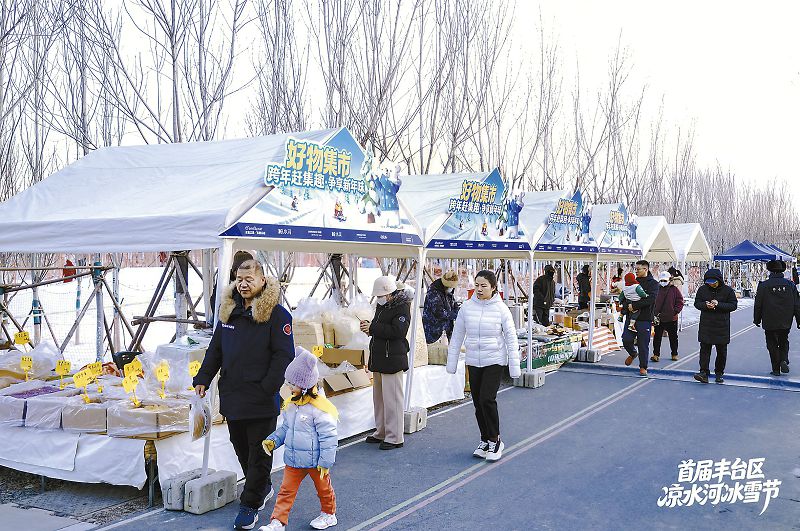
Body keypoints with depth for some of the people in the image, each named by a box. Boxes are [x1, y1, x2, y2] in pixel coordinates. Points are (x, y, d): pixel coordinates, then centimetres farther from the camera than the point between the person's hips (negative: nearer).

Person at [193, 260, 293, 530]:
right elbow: (215, 350, 16)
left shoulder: (276, 314, -9)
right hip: (232, 396, 7)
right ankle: (263, 488, 38)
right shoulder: (229, 312, 11)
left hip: (261, 399, -7)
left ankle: (250, 504, 14)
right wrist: (203, 379, 7)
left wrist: (267, 388, -19)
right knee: (241, 448, 18)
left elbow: (283, 355, -13)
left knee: (258, 452, 3)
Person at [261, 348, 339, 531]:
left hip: (315, 461, -6)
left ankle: (329, 514, 38)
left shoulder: (319, 408, -24)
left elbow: (328, 438, -20)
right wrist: (273, 440, 2)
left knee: (323, 488, 16)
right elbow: (285, 428, 16)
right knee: (286, 490, 7)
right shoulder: (290, 404, 1)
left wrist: (325, 463, -18)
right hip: (294, 459, 6)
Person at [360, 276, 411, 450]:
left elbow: (398, 331, -24)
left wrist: (373, 328, -20)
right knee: (379, 397, 16)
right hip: (378, 359, 10)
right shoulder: (382, 306, 16)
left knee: (392, 398, -6)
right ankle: (381, 433, 28)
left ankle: (394, 438, 2)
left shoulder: (402, 307, -12)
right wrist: (369, 327, 4)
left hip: (393, 360, -9)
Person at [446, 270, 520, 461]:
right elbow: (457, 336, 7)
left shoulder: (501, 308, -7)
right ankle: (485, 440, 25)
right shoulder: (467, 307, 0)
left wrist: (514, 366, -5)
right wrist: (452, 363, 8)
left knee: (487, 399, -13)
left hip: (495, 361, -3)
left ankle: (495, 441, 4)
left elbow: (511, 337, -3)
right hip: (473, 361, 4)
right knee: (477, 402, 8)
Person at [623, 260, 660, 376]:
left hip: (645, 319, -4)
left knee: (643, 344, 0)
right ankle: (633, 354, 27)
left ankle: (643, 367, 15)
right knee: (626, 339, -4)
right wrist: (628, 305, -8)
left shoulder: (653, 283, -2)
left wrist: (634, 305, -20)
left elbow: (651, 299, -17)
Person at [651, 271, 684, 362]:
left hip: (672, 318, -1)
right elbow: (652, 302, 5)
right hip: (658, 319, 1)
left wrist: (675, 311, -11)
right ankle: (656, 354, 7)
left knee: (673, 337, 12)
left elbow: (680, 302, 1)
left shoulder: (675, 289, -2)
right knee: (657, 337, 2)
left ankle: (674, 354, 25)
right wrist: (654, 314, -3)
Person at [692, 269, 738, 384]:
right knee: (705, 349, -6)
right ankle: (704, 372, -9)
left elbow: (733, 305, -7)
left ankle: (719, 373, 21)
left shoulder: (728, 290, -4)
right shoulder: (702, 289, 3)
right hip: (706, 326, 1)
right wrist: (705, 305, -16)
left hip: (722, 326, -1)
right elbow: (697, 303, 5)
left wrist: (719, 305, -21)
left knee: (721, 351, 9)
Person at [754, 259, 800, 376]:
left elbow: (758, 305, -5)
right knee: (784, 342, 20)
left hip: (769, 323, -2)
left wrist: (757, 319, 7)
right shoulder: (790, 284, -2)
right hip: (786, 322, 2)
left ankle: (776, 369, 9)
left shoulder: (763, 285, -10)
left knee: (772, 345, 7)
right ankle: (784, 360, -2)